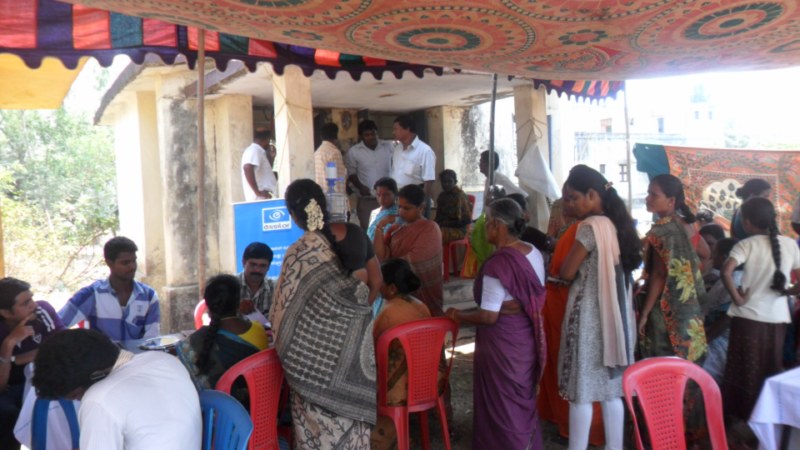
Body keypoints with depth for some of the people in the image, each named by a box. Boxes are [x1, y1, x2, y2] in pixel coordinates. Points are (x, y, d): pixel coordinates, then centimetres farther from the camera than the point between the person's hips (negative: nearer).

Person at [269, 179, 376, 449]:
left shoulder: (299, 253, -15)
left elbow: (284, 313, -8)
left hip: (318, 353, -5)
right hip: (356, 346, 5)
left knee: (322, 428, 9)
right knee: (351, 417, 18)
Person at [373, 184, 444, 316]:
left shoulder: (430, 228, -7)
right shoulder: (395, 229, 9)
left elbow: (413, 261, -15)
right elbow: (380, 256, -2)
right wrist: (379, 228, -9)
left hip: (423, 294, -4)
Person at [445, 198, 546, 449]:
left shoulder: (497, 264, -25)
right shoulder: (534, 253, 0)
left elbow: (489, 316, -23)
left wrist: (458, 315, -8)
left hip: (502, 342, -8)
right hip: (527, 337, 8)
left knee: (503, 403, 10)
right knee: (523, 397, 23)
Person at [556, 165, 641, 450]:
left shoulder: (590, 226, -15)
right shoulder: (616, 225, 9)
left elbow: (566, 273, -12)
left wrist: (567, 273, 8)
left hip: (589, 315, -8)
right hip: (614, 314, 8)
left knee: (581, 391, 1)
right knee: (610, 389, 14)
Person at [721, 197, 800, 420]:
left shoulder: (746, 244, -8)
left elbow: (726, 271, -24)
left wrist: (737, 298, -13)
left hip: (748, 315, -3)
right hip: (777, 316, 3)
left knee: (746, 368, 10)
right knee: (771, 369, 16)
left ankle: (742, 415, 18)